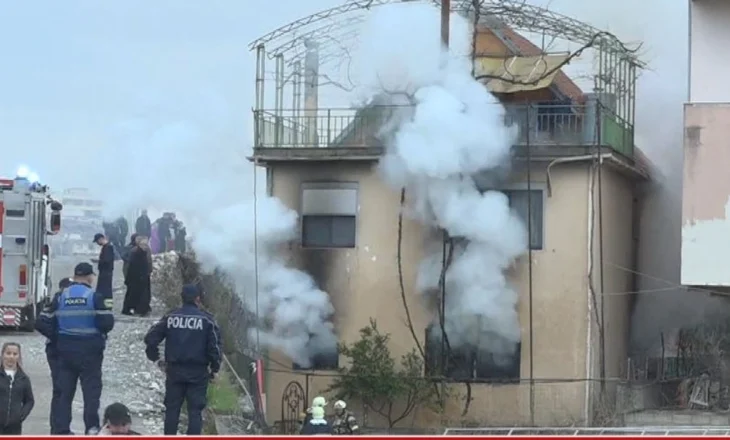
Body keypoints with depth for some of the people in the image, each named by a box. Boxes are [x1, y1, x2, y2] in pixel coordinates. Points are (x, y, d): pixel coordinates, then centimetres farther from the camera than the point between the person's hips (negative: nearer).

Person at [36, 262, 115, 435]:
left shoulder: (60, 297, 4)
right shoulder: (95, 297, -8)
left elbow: (42, 324, 3)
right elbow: (107, 323, -15)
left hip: (66, 352, 4)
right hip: (90, 352, -4)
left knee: (64, 390, 8)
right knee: (91, 389, 3)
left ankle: (61, 429, 6)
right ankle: (92, 428, -2)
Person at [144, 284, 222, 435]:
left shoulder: (170, 317, 3)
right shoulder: (206, 319, -5)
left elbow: (151, 338, 0)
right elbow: (215, 345, -8)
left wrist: (156, 359, 11)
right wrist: (214, 369, 2)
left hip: (174, 371, 2)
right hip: (198, 372, -2)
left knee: (172, 409, 11)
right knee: (195, 410, 1)